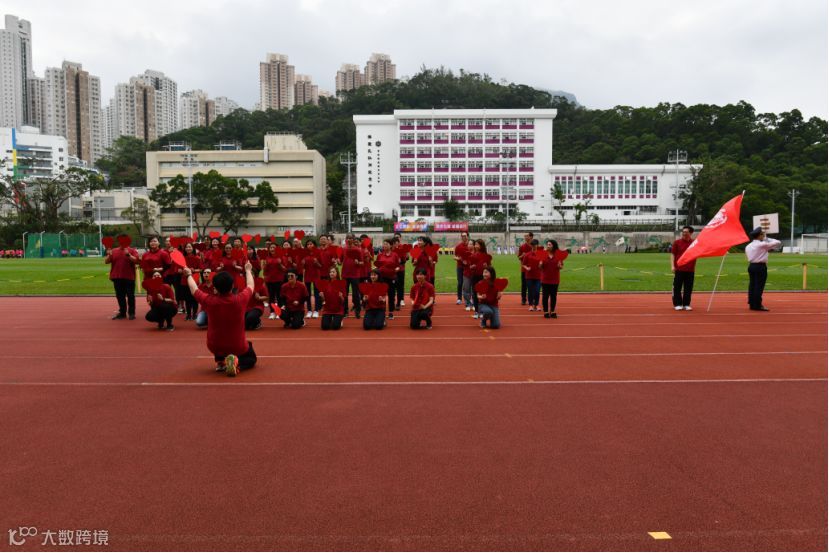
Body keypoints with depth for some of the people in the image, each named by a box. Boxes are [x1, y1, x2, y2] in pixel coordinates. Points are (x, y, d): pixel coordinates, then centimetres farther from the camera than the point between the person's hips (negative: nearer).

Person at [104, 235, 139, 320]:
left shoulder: (132, 250, 2)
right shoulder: (114, 251, 12)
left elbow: (136, 260, -13)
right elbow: (106, 261, 8)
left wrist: (128, 254, -26)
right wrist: (109, 255, -10)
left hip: (129, 277, -4)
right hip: (117, 277, 4)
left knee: (130, 296, 1)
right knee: (120, 296, 10)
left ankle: (131, 313, 7)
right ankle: (122, 312, 20)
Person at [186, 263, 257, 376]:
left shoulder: (209, 301, -17)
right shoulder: (240, 299, -19)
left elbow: (194, 289, 5)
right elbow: (250, 285, 4)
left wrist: (189, 275, 25)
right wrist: (248, 270, 23)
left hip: (215, 347, 3)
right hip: (238, 347, -3)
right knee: (251, 358, 26)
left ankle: (220, 362, 21)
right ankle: (237, 363, -8)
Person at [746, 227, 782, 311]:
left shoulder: (748, 246, 11)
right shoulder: (763, 245, -10)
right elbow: (778, 242, -4)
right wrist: (767, 239, 11)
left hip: (751, 266, 7)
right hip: (760, 267, -7)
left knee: (752, 285, 9)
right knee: (759, 286, -4)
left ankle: (752, 304, 13)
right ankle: (758, 305, -3)